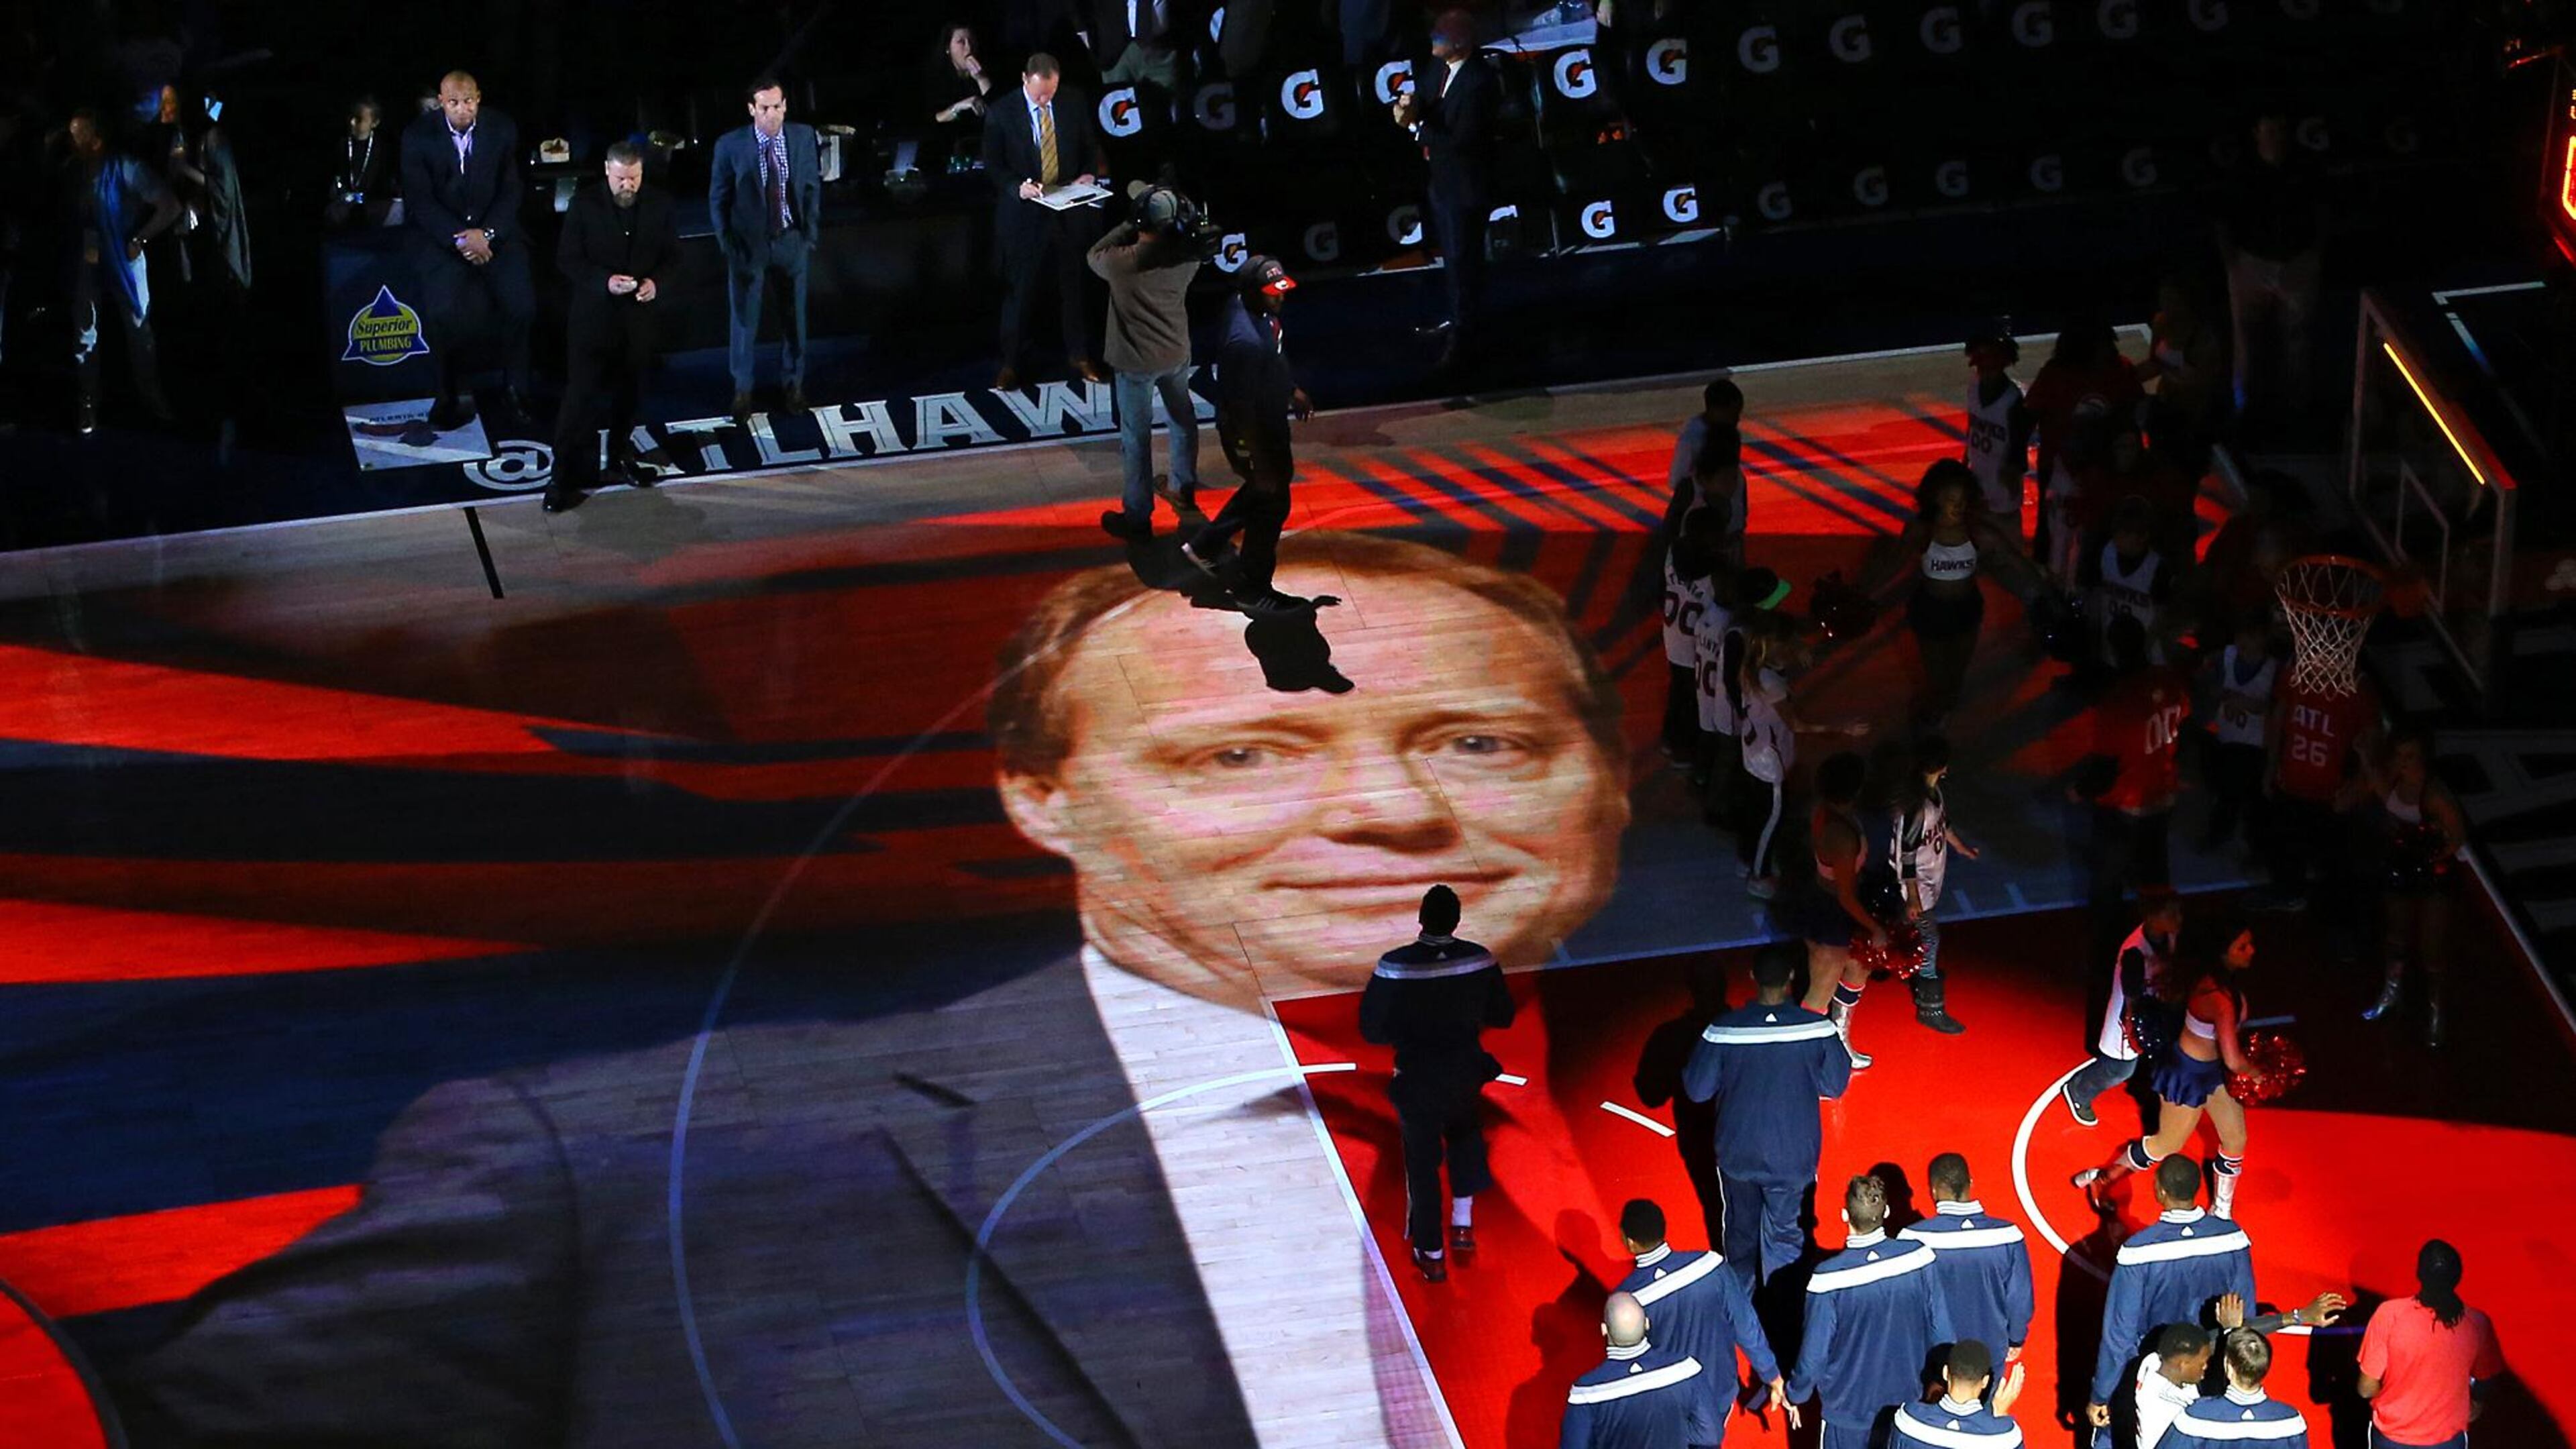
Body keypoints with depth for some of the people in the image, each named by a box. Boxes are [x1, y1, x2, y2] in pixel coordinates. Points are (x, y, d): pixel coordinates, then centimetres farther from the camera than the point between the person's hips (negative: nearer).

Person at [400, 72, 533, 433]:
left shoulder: (502, 129, -1)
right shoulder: (418, 136, -7)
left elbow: (512, 190, 1)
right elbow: (420, 200, -8)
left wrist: (486, 234, -14)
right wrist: (460, 239, -20)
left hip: (493, 229, 2)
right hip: (441, 233, -2)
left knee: (521, 302, -19)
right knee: (446, 311, -23)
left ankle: (518, 386, 2)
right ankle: (450, 397, -5)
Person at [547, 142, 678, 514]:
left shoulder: (659, 206, -1)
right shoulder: (584, 204, -9)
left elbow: (672, 255, 7)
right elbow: (567, 258, -8)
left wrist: (655, 281, -14)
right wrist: (604, 281, -23)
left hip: (639, 315, 3)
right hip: (594, 315, -3)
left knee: (629, 395, 16)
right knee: (581, 397, -6)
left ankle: (621, 459, 33)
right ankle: (565, 477, -2)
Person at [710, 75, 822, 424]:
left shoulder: (803, 137, -7)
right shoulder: (730, 145, -14)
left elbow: (813, 188, 3)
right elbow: (718, 199, -4)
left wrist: (811, 235, 0)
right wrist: (728, 245, -6)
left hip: (791, 240, 2)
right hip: (749, 242, -2)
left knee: (795, 317, 14)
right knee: (744, 319, 8)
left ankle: (793, 382, 33)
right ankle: (742, 389, 23)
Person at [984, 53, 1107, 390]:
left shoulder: (1075, 103, -2)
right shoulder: (1002, 114, -11)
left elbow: (1090, 145, 10)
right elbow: (993, 164, -6)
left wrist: (1088, 175, -9)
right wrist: (1018, 187, -24)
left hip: (1069, 210, 3)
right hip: (1024, 212, -3)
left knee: (1075, 286, 13)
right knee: (1019, 290, 5)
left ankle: (1080, 357, 28)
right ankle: (1010, 364, 17)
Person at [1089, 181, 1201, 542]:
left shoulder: (1122, 263, -29)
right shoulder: (1188, 253, -17)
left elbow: (1094, 255, -6)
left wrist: (1129, 226, -8)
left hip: (1137, 362, -5)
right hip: (1177, 352, 5)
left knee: (1136, 438, 9)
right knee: (1182, 420, 26)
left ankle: (1138, 518, 19)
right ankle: (1183, 489, 47)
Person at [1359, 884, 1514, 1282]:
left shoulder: (1396, 966, -23)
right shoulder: (1479, 960, -15)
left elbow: (1372, 1029, -16)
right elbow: (1502, 1016, -2)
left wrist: (1406, 1031, 3)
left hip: (1417, 1079, -2)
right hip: (1466, 1073, 2)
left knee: (1423, 1162, 14)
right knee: (1466, 1136, 33)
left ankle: (1432, 1254, 23)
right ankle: (1462, 1223, 31)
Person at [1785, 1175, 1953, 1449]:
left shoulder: (1829, 1278, -25)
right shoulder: (1918, 1258, -17)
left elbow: (1814, 1351, -15)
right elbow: (1941, 1329, -6)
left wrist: (1796, 1394, 4)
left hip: (1849, 1404, -2)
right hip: (1907, 1397, 2)